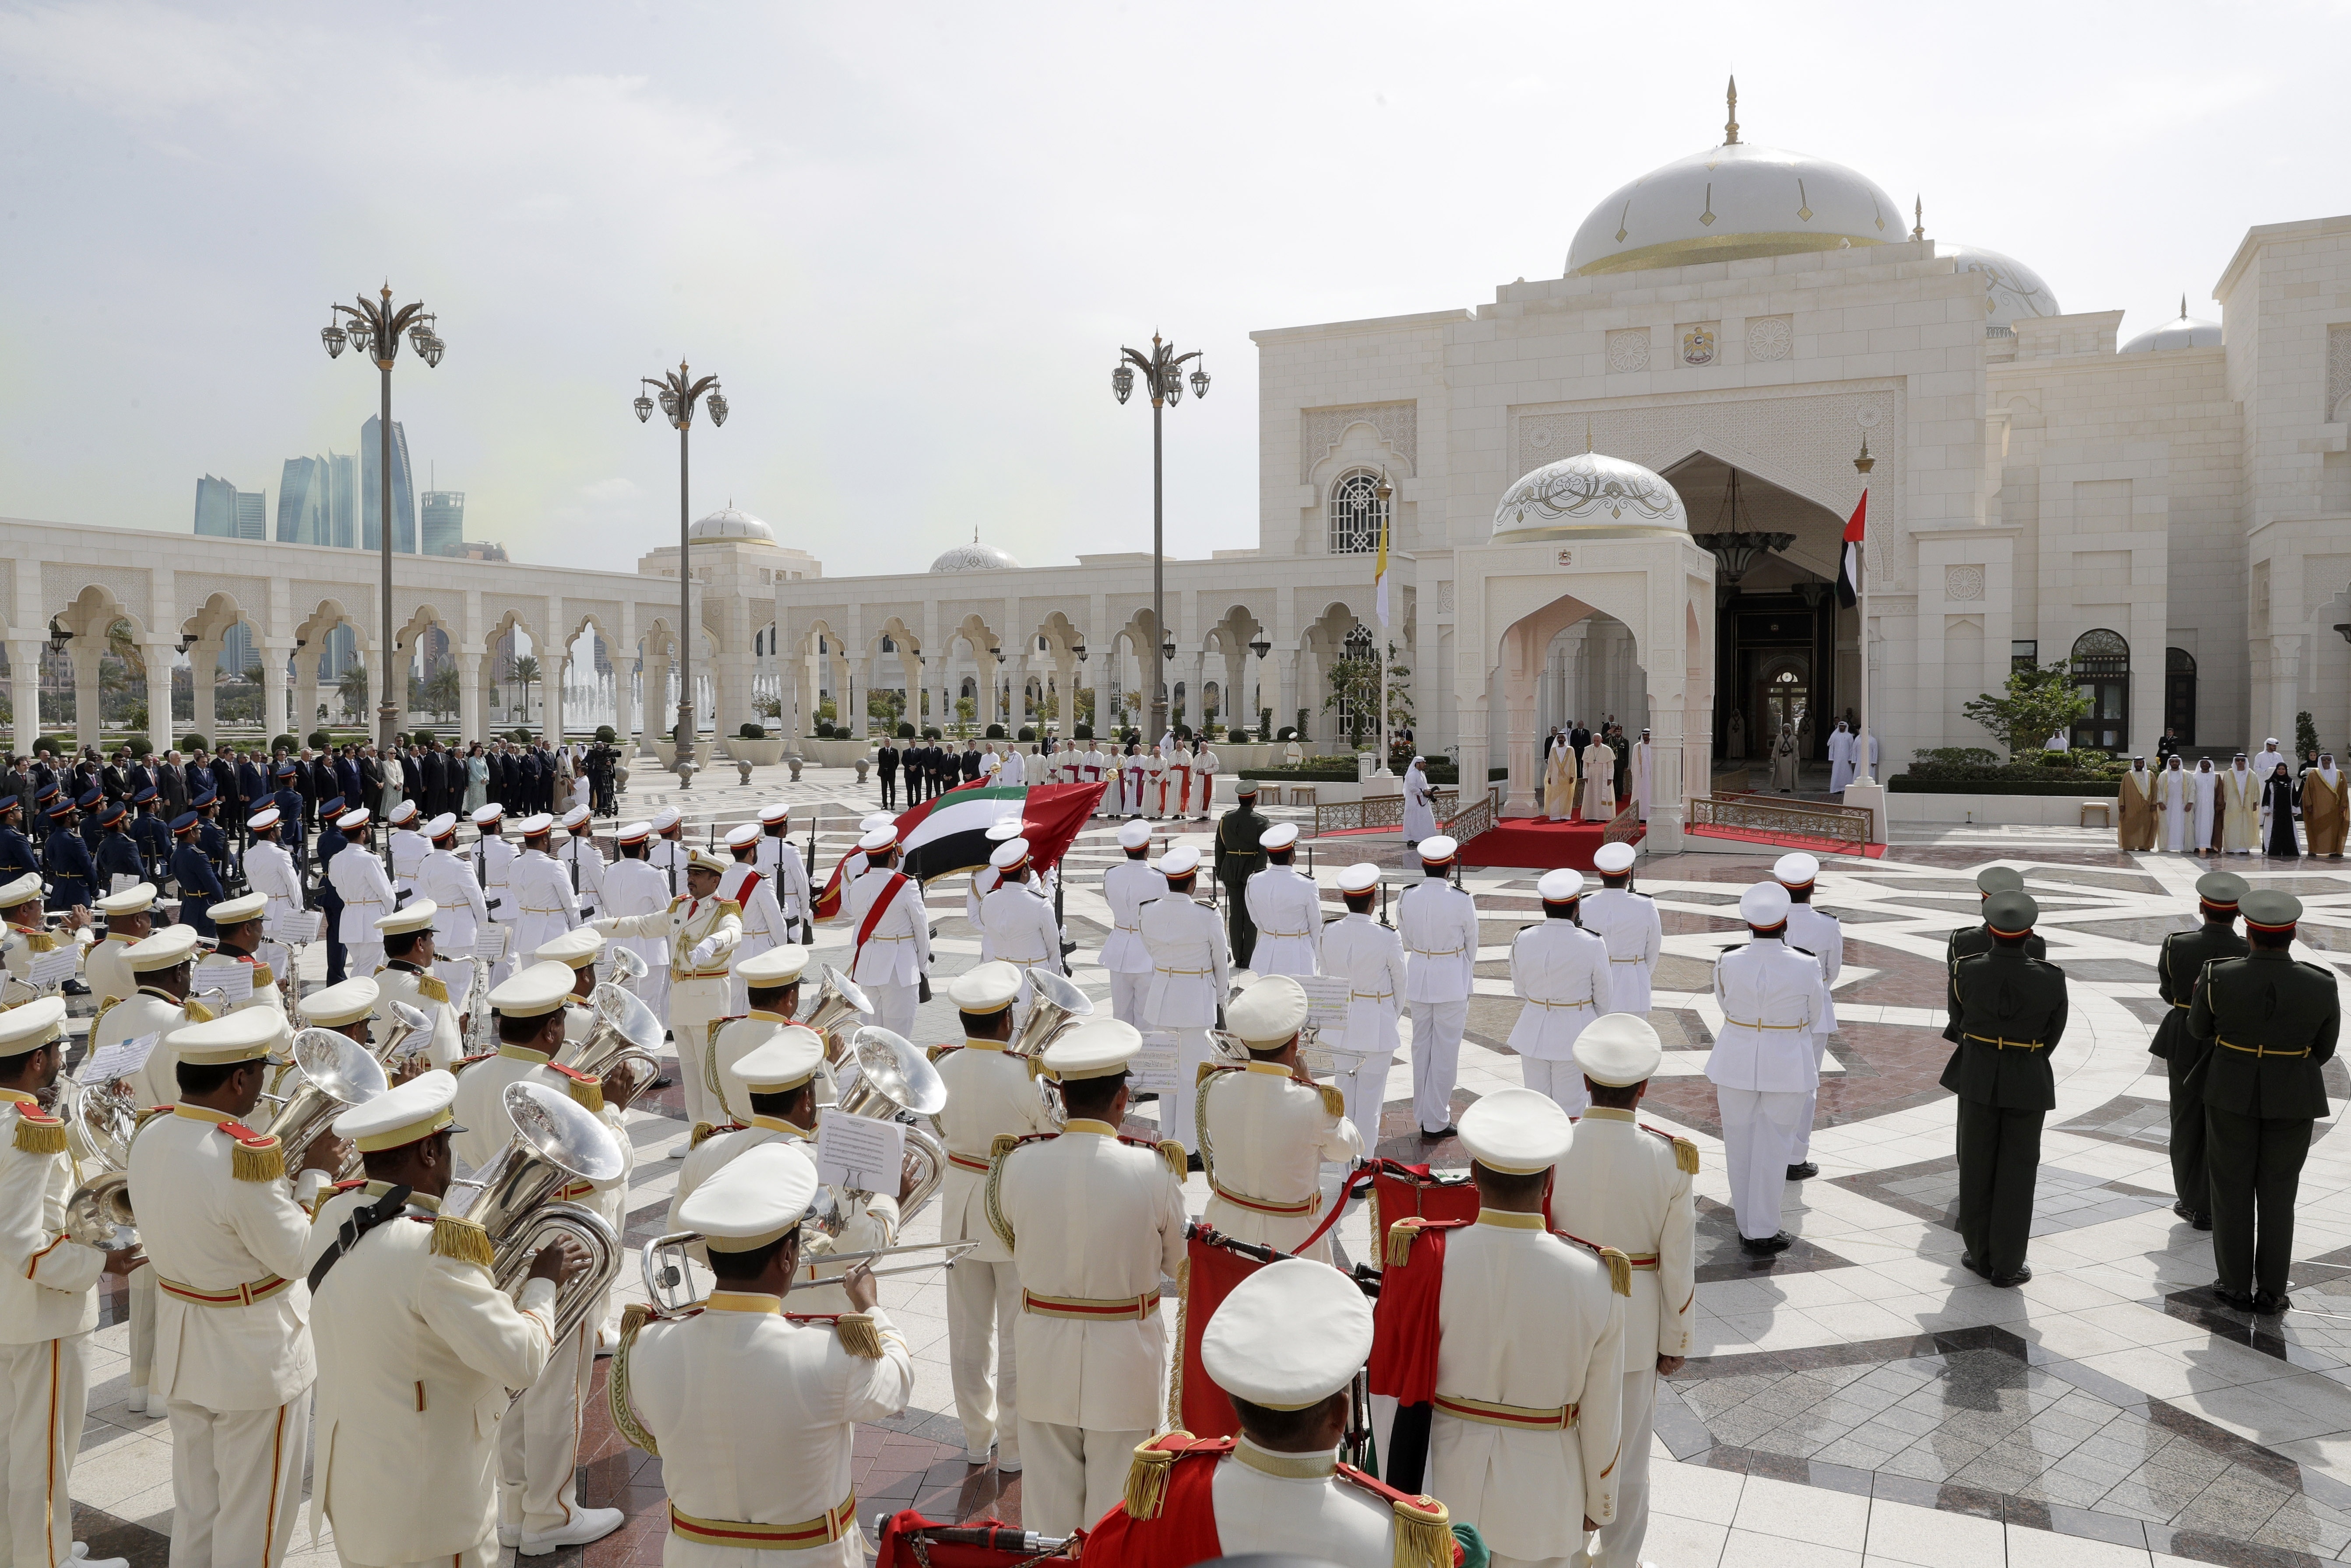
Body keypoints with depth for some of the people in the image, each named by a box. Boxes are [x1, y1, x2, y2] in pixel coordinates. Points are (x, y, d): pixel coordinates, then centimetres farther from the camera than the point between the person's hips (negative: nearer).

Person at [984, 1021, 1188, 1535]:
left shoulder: (1019, 1165, -14)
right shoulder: (1152, 1170, -19)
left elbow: (1014, 1249, 4)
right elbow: (1174, 1262, -3)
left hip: (1045, 1350, 2)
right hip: (1124, 1355, -2)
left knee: (1048, 1499, 18)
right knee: (1115, 1508, 15)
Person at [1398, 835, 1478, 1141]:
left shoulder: (1406, 897, -8)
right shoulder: (1462, 901, -16)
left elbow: (1406, 940, 6)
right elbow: (1472, 946, -2)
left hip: (1418, 977, 4)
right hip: (1452, 980, -4)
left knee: (1421, 1047, 16)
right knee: (1446, 1051, 6)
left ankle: (1424, 1114, 26)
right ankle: (1435, 1123, 11)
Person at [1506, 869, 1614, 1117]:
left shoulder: (1522, 940, -8)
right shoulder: (1592, 944, -16)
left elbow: (1520, 990, 4)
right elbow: (1604, 999, -5)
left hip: (1533, 1033, 3)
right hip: (1576, 1033, -3)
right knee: (1571, 1112, 8)